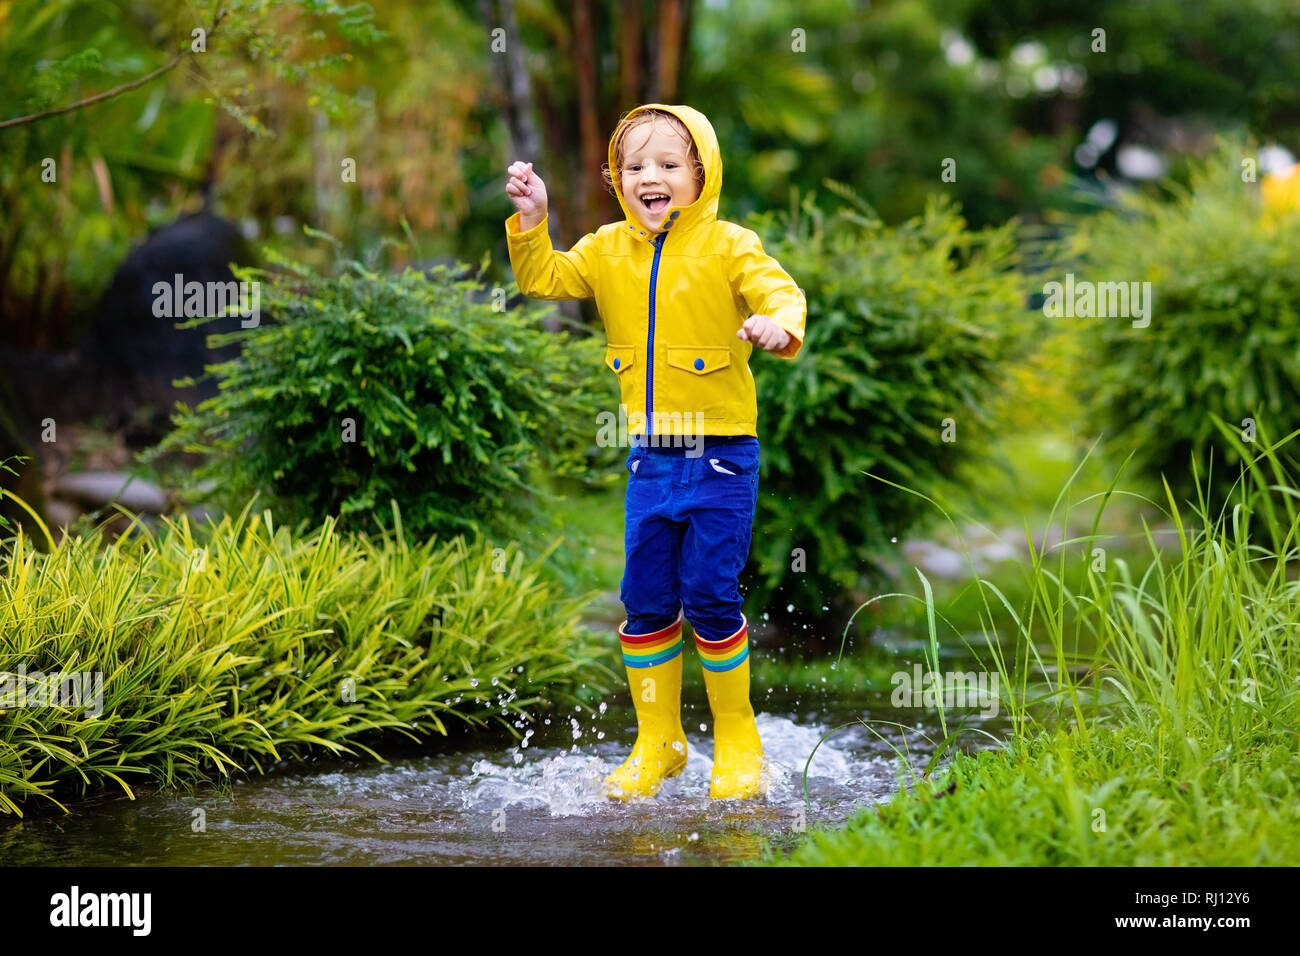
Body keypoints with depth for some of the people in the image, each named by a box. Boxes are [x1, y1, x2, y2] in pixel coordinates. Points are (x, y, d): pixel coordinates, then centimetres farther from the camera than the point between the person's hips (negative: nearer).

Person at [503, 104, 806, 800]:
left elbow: (780, 293, -18)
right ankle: (656, 744, 21)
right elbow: (543, 279, 9)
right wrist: (531, 222, -7)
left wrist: (778, 324, -40)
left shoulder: (728, 246, -6)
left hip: (720, 456, -4)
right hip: (649, 456, 5)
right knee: (646, 601, 7)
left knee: (710, 595, -4)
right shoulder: (608, 251, 8)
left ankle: (738, 744, 13)